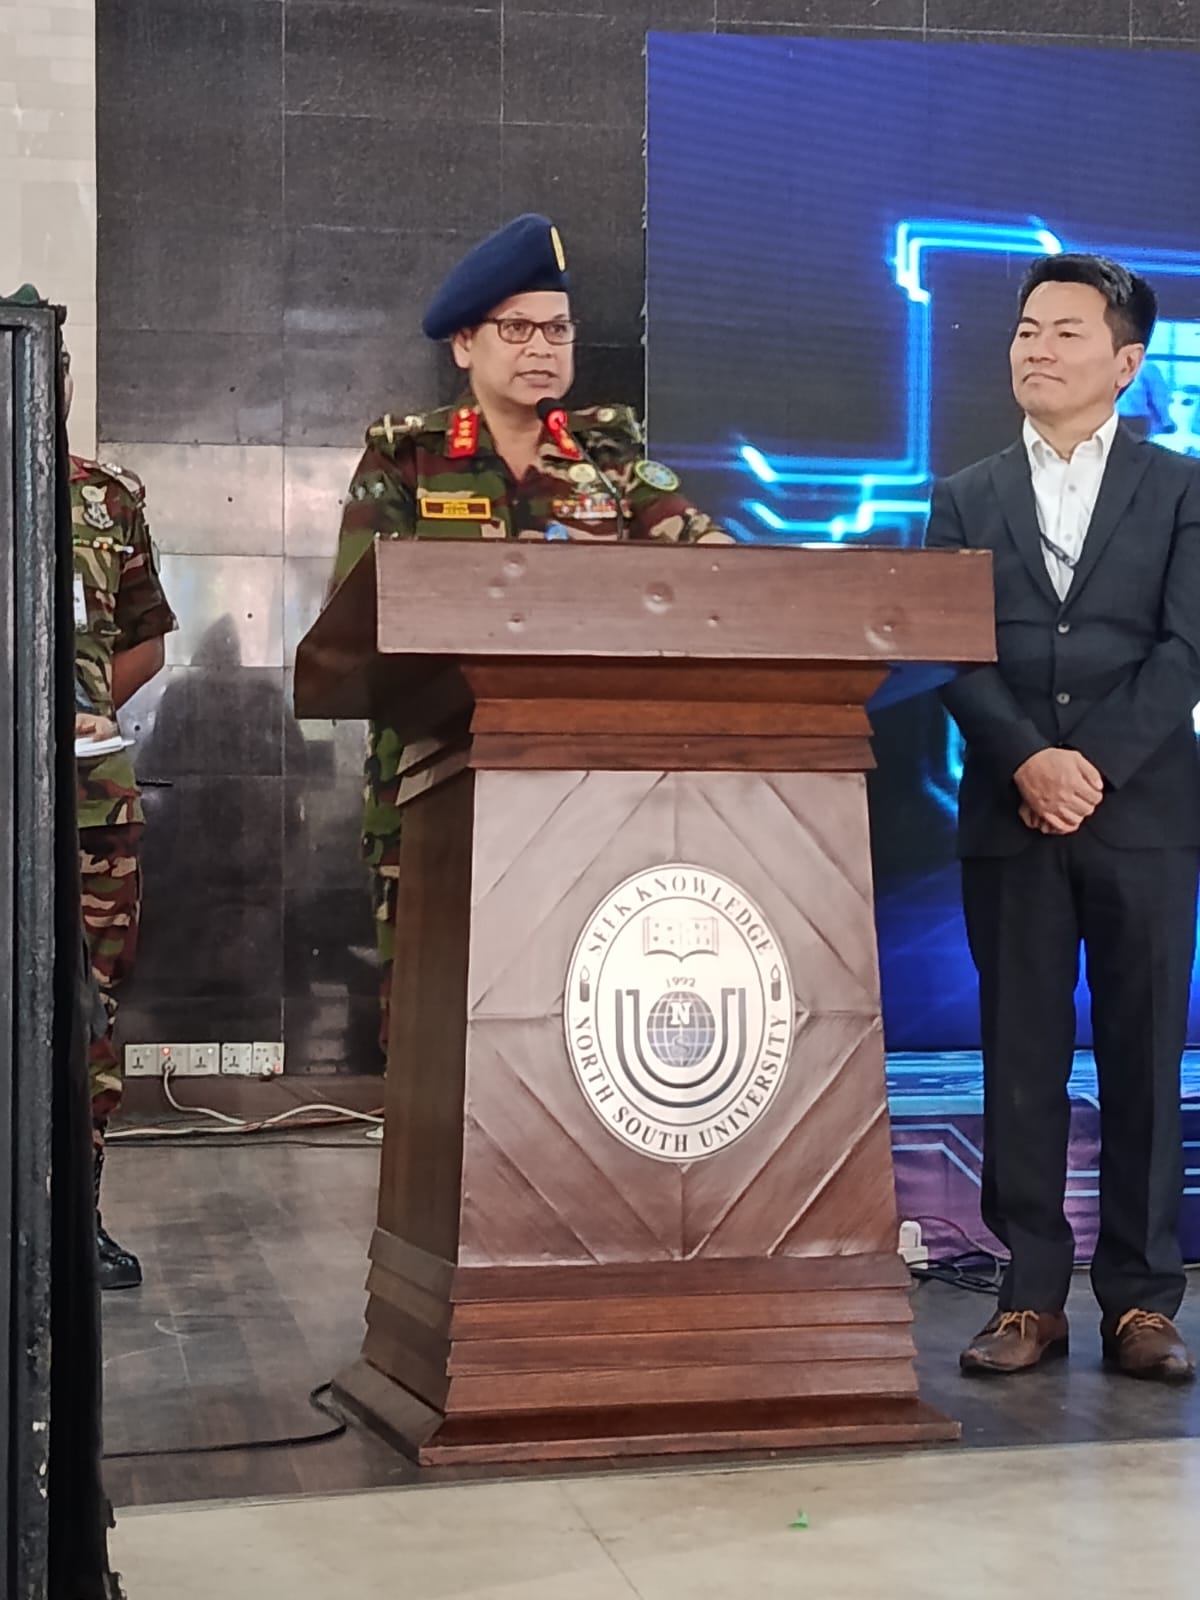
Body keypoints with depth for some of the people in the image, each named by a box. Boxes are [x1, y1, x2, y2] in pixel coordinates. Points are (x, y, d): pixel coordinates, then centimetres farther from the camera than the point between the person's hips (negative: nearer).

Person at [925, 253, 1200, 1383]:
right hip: (1010, 818, 2)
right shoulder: (966, 501, 13)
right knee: (1020, 1058, 2)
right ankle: (1031, 1297, 9)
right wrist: (1026, 761, -14)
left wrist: (1097, 765, -14)